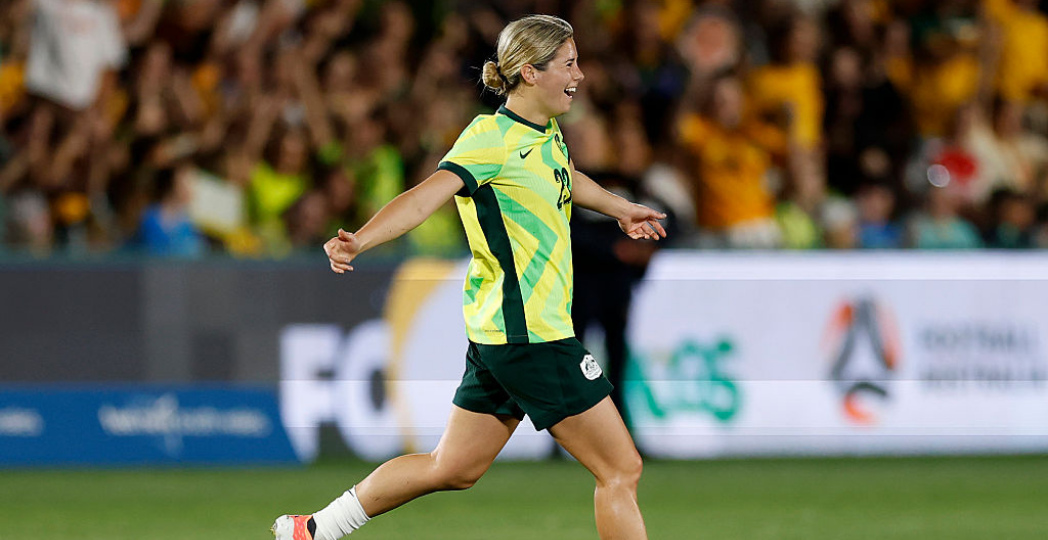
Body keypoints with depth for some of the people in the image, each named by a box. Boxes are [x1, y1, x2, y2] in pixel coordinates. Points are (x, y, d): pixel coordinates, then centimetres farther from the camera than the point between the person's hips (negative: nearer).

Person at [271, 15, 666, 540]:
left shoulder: (546, 134, 12)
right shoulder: (493, 136, -16)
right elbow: (426, 196, -29)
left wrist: (622, 209, 53)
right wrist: (358, 242, -45)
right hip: (530, 333, -9)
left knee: (452, 468, 17)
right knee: (620, 469, -4)